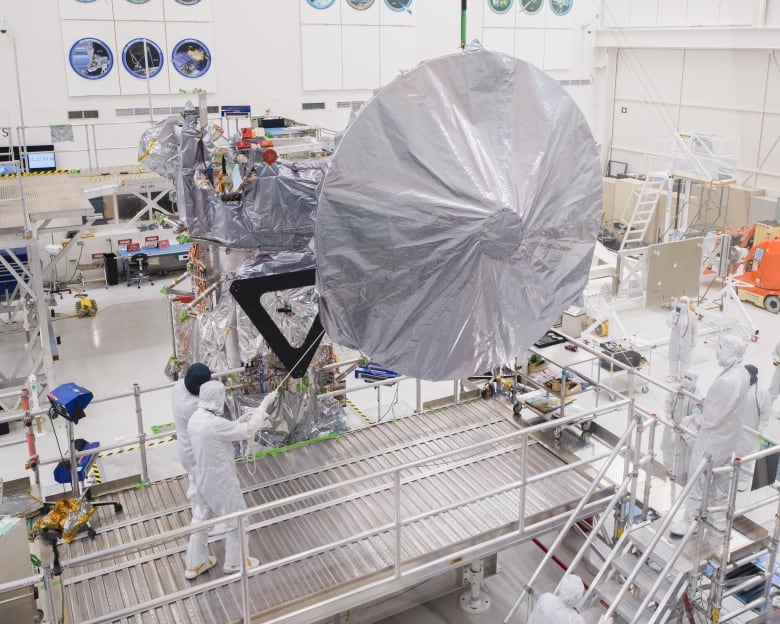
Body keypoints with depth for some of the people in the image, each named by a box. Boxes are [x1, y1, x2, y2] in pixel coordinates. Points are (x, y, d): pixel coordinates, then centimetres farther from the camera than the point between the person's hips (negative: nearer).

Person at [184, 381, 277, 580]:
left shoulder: (195, 418, -4)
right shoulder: (214, 424, -31)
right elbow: (248, 431, -24)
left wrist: (240, 421, 4)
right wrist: (265, 403, -16)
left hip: (203, 478, 8)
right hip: (220, 480, -8)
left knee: (201, 519, 22)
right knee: (236, 519, 14)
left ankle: (194, 565, 36)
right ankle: (234, 562, 32)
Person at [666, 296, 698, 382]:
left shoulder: (692, 315, -10)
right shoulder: (673, 312, -11)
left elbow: (695, 329, -1)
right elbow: (670, 324, -22)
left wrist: (694, 340, -1)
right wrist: (673, 317, -39)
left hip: (686, 342, -1)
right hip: (675, 340, 1)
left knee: (685, 359, 9)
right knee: (673, 357, 13)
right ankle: (673, 375, 29)